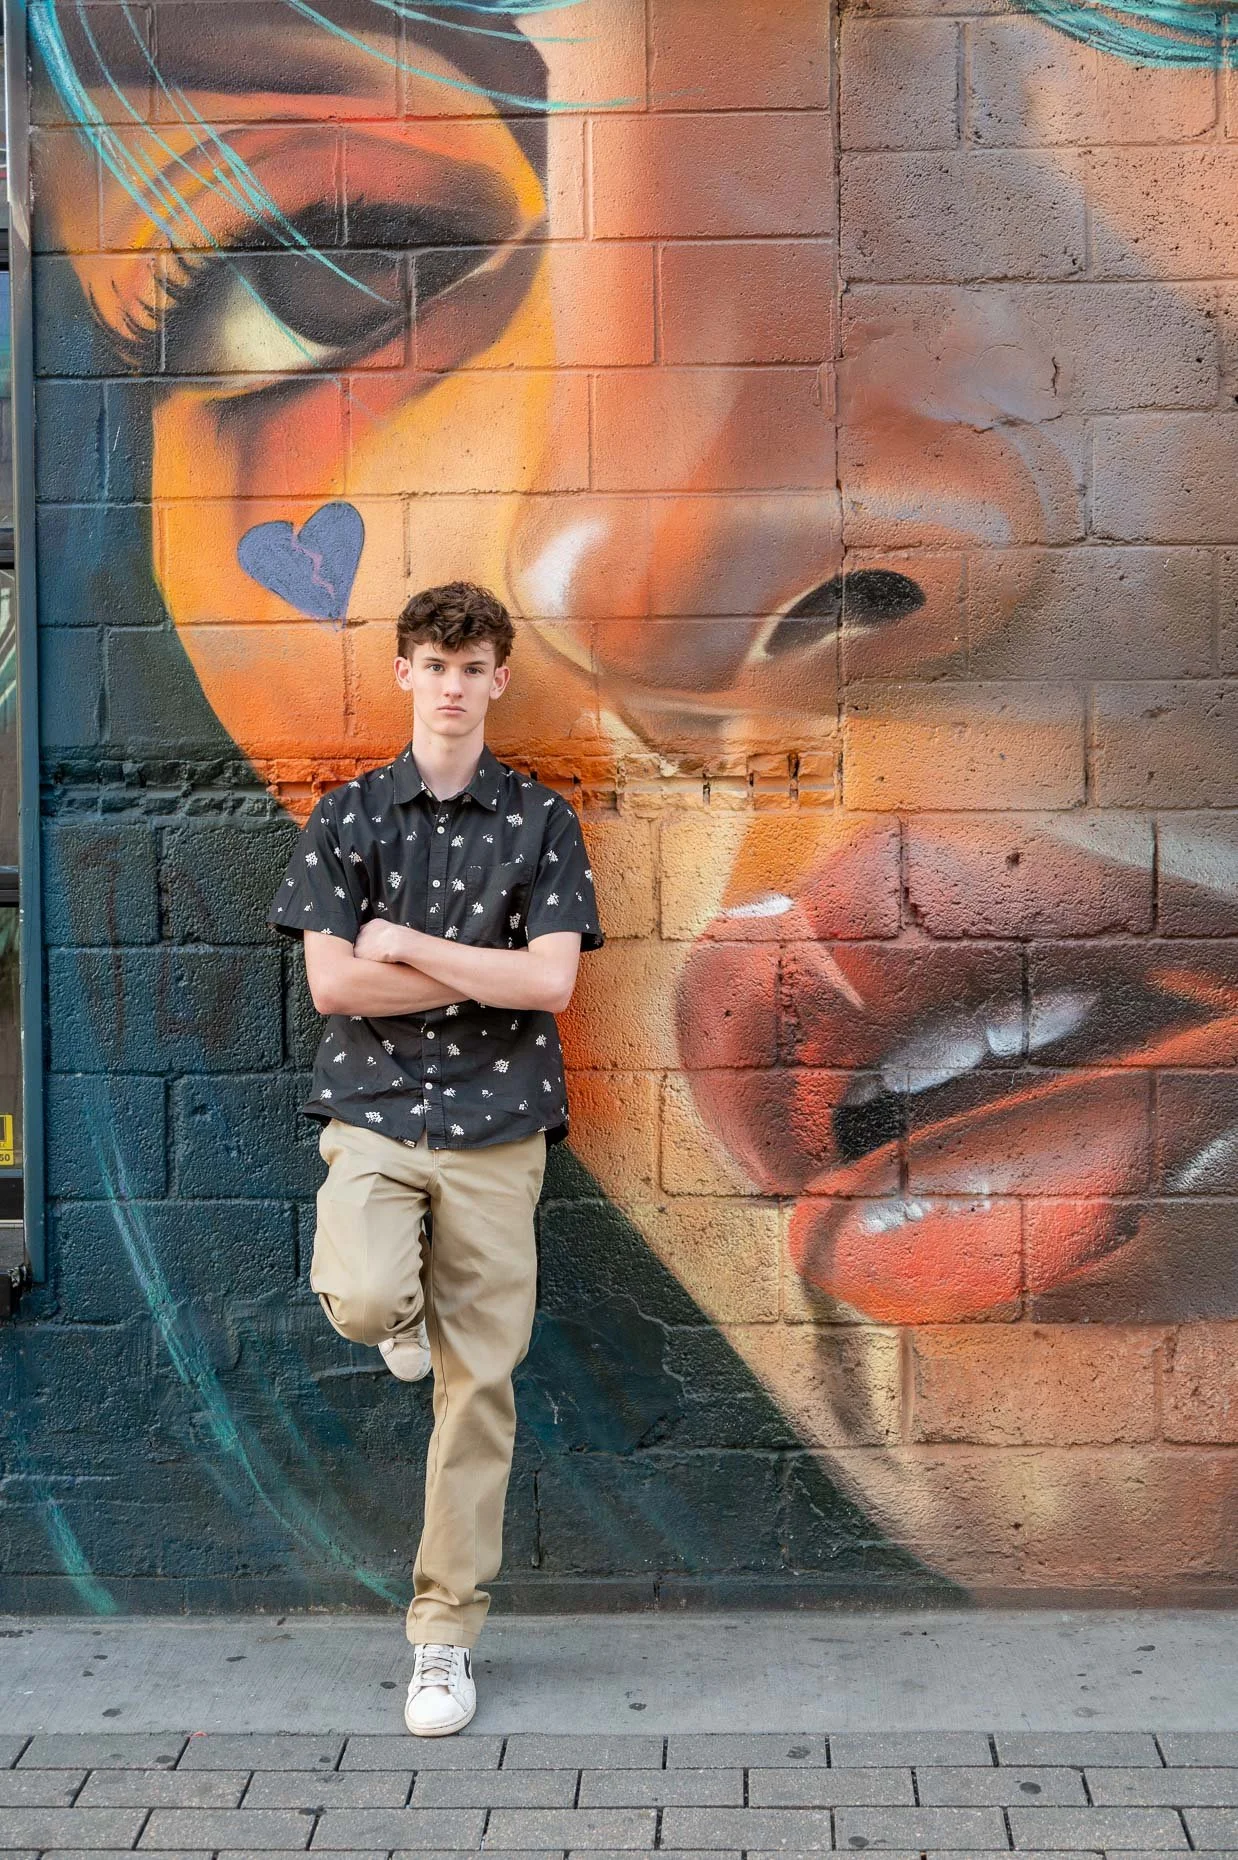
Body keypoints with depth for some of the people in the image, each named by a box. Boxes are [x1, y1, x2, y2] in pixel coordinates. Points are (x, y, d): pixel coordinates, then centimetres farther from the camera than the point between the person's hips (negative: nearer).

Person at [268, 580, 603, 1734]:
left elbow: (551, 982, -8)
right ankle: (403, 1314, 13)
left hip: (494, 1127, 0)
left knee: (478, 1387, 2)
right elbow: (331, 984, -5)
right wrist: (490, 972, -7)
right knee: (361, 1301, -28)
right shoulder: (347, 818, 6)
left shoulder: (540, 821, 4)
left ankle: (444, 1638, 15)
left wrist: (405, 948, -8)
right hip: (372, 1115, 0)